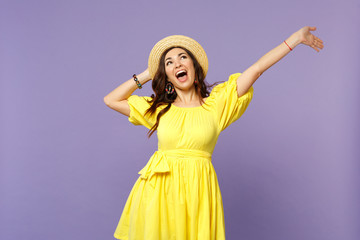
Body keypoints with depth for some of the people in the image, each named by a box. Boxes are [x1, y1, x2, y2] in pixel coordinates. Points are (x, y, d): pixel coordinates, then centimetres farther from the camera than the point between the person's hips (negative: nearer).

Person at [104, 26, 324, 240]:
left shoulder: (216, 103, 4)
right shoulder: (158, 109, 9)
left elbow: (257, 69, 3)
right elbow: (111, 100, 14)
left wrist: (296, 37, 6)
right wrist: (145, 76, 13)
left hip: (197, 191, -1)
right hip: (159, 189, 1)